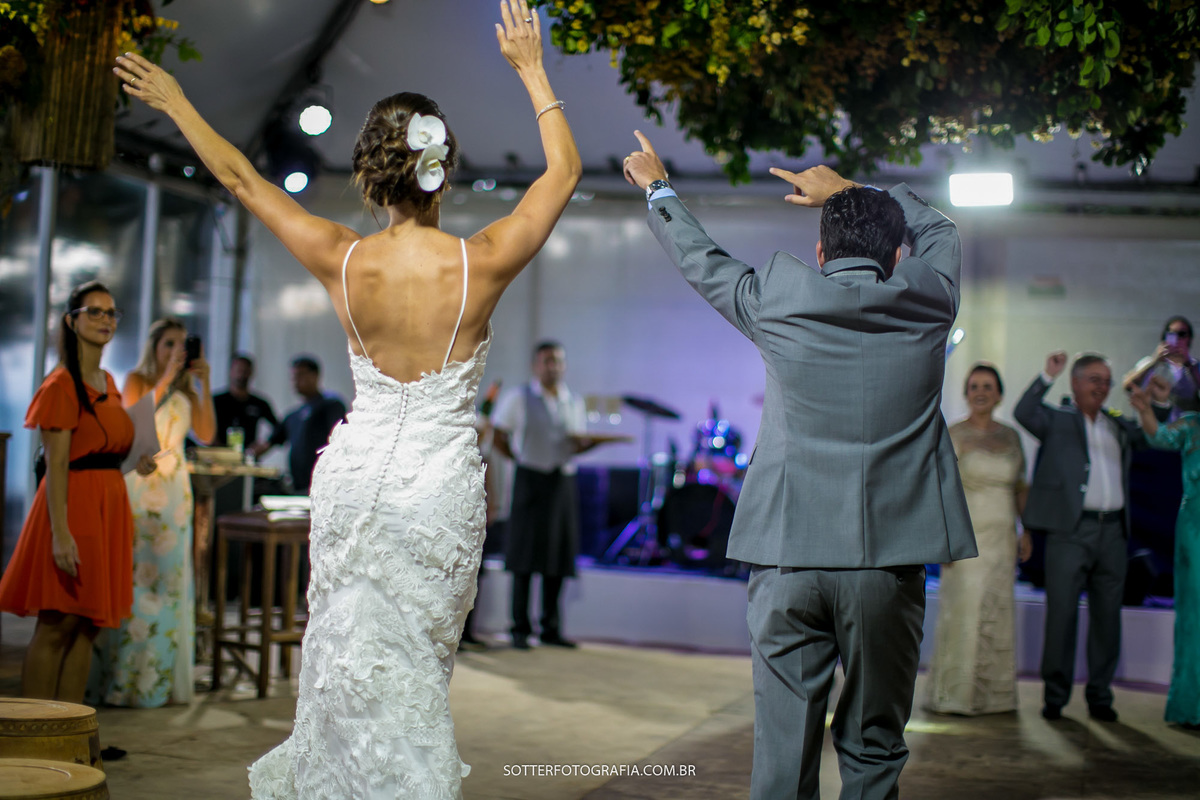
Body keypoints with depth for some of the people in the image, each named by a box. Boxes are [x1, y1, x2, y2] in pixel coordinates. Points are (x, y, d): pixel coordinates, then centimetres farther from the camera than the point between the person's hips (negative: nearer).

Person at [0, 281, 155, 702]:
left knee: (88, 627, 8)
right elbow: (56, 465, -16)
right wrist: (60, 531, -22)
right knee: (56, 626, -6)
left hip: (110, 507, 8)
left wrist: (134, 463, 12)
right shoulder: (62, 384, -10)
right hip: (73, 505, -8)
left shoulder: (108, 383, 16)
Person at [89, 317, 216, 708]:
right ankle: (121, 678, -3)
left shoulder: (185, 390, 15)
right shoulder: (136, 380, 2)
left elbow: (206, 434, 2)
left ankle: (161, 676, 9)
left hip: (174, 488, 5)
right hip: (138, 485, -5)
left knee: (169, 576, 4)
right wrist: (165, 379, -17)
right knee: (132, 574, -8)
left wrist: (204, 385, -3)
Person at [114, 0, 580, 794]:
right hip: (443, 484, -1)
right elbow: (564, 170, 2)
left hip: (357, 477, 1)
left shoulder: (343, 262, -11)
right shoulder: (482, 264, -14)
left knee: (356, 655, 14)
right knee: (420, 658, 12)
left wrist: (177, 104, 18)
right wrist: (532, 69, 11)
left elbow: (240, 176, 4)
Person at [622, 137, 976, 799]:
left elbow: (701, 260, 20)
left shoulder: (777, 300, 1)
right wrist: (849, 190, 35)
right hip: (890, 558, 0)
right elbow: (938, 229, 25)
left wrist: (658, 190, 37)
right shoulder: (927, 301, 3)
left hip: (788, 558, 0)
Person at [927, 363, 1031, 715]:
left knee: (998, 611, 5)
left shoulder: (1010, 436, 11)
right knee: (963, 609, -5)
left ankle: (994, 693, 14)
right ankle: (955, 694, 4)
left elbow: (1021, 487, 17)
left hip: (1002, 535, 4)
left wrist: (1027, 531, 10)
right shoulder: (953, 436, -2)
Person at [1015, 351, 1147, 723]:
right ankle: (1055, 695, 7)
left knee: (1107, 616, 7)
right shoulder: (1057, 419, 5)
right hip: (1070, 530, -4)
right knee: (1061, 613, -1)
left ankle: (1100, 696, 15)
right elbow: (1023, 413, -11)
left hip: (1112, 532, 4)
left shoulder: (1119, 425, 19)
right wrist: (1048, 376, -17)